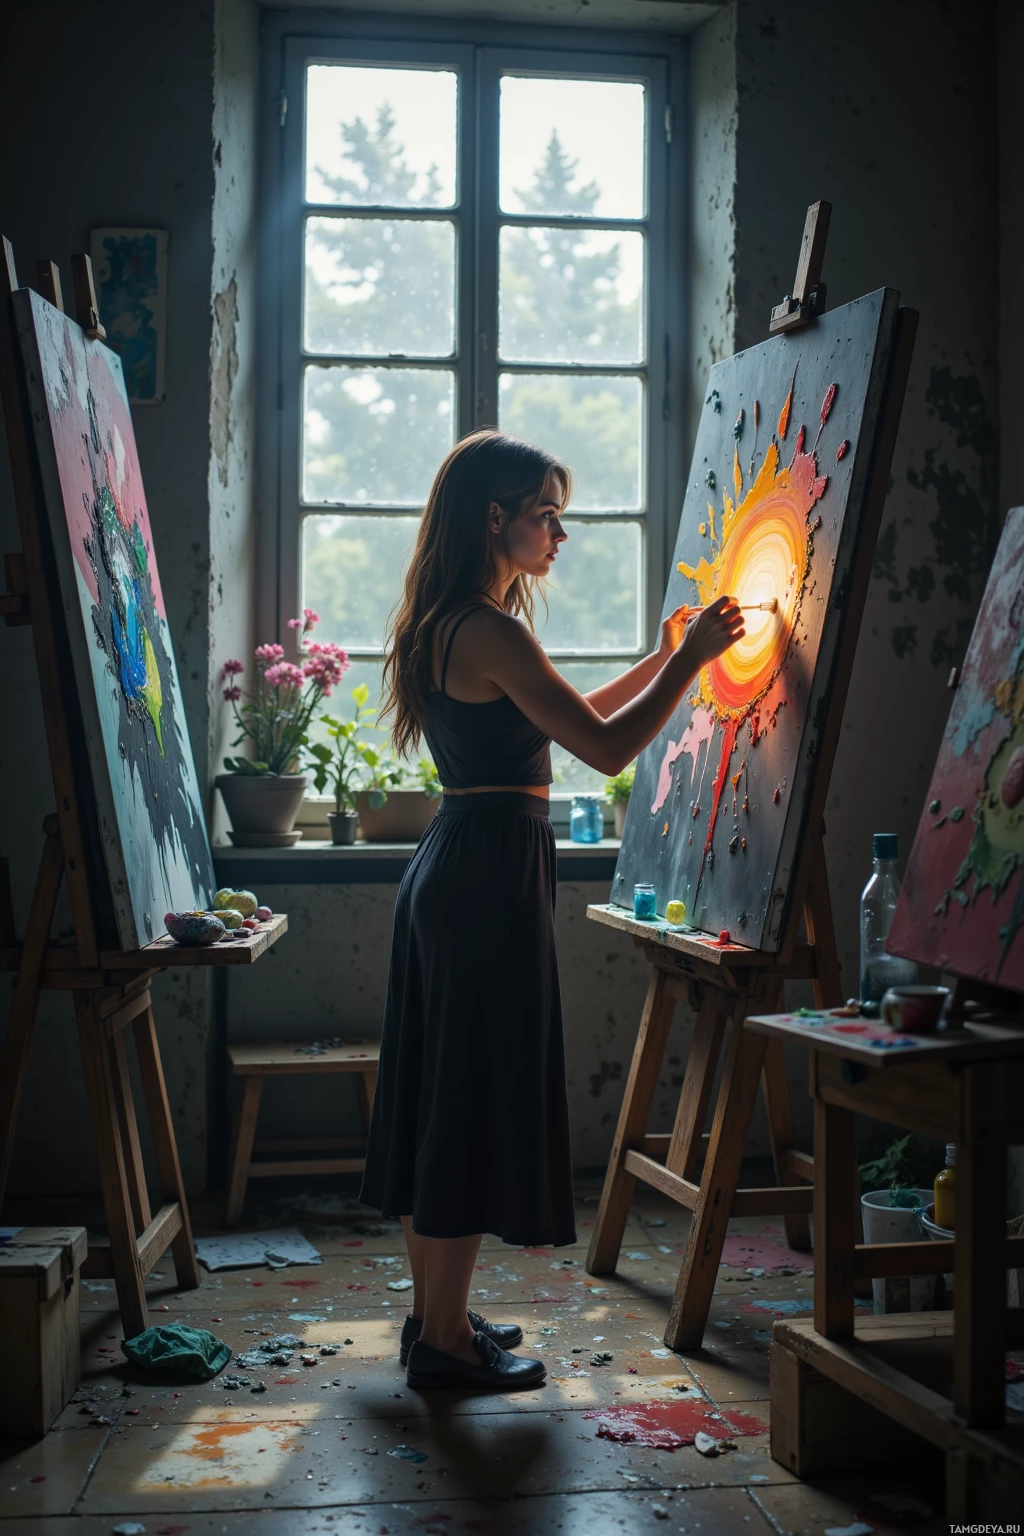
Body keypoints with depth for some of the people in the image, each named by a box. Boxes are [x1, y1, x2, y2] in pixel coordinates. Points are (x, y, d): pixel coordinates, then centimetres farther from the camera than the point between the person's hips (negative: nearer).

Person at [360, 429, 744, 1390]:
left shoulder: (449, 626, 14)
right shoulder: (488, 630, -17)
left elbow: (562, 724, 22)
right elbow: (607, 749, -19)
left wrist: (662, 660, 20)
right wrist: (690, 660, -7)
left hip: (450, 868, 10)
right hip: (492, 873, -10)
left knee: (445, 1095, 15)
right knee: (478, 1097, -1)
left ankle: (433, 1313, 28)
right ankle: (445, 1341, 11)